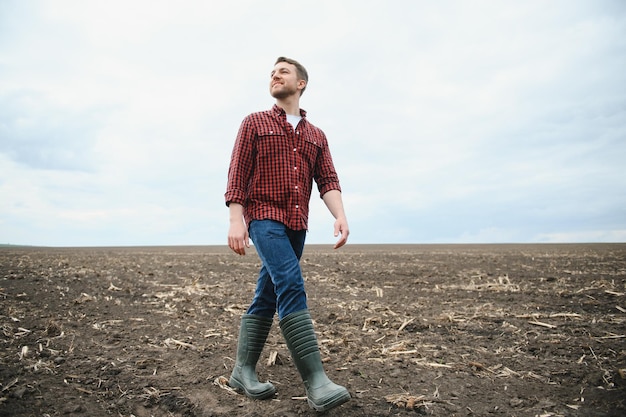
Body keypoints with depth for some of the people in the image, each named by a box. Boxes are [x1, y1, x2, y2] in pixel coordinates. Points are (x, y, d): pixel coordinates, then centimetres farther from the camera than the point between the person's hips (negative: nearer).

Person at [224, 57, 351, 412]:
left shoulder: (316, 136, 18)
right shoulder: (255, 123, 9)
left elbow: (328, 180, 6)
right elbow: (238, 175, 0)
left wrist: (340, 215, -12)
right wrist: (236, 220, -12)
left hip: (297, 225, 5)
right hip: (264, 217, -5)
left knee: (267, 298, 8)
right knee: (292, 285, -22)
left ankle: (243, 372, 20)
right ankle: (316, 382, -22)